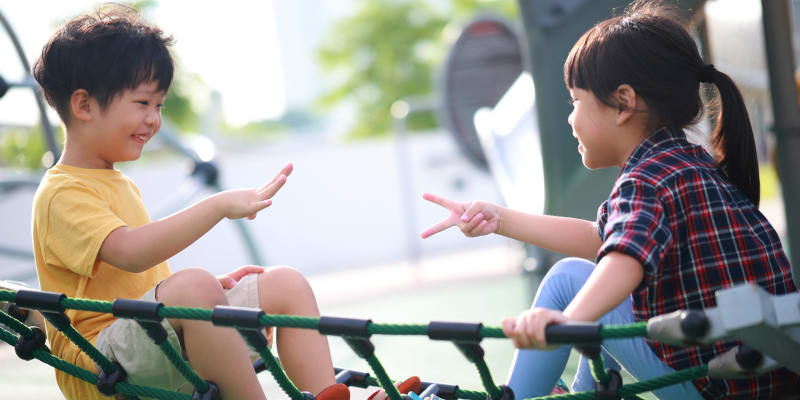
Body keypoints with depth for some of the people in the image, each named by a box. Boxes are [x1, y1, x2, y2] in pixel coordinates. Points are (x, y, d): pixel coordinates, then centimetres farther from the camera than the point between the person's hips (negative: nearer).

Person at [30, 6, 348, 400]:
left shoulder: (120, 186, 23)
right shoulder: (63, 194, -12)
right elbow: (129, 252, -30)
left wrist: (214, 286, 9)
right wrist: (219, 206, -32)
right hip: (102, 365, -10)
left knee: (284, 283, 2)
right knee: (192, 287, -37)